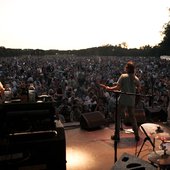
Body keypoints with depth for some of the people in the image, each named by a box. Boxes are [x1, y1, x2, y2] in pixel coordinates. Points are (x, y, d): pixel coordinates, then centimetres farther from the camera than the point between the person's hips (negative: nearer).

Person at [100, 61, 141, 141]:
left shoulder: (123, 76, -12)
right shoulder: (136, 78, 0)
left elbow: (118, 87, -15)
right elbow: (138, 89, 5)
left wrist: (109, 88, -5)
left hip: (123, 100, -4)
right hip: (131, 101, 4)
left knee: (118, 117, 9)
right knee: (133, 117, 17)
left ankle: (117, 135, 13)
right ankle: (137, 135, 21)